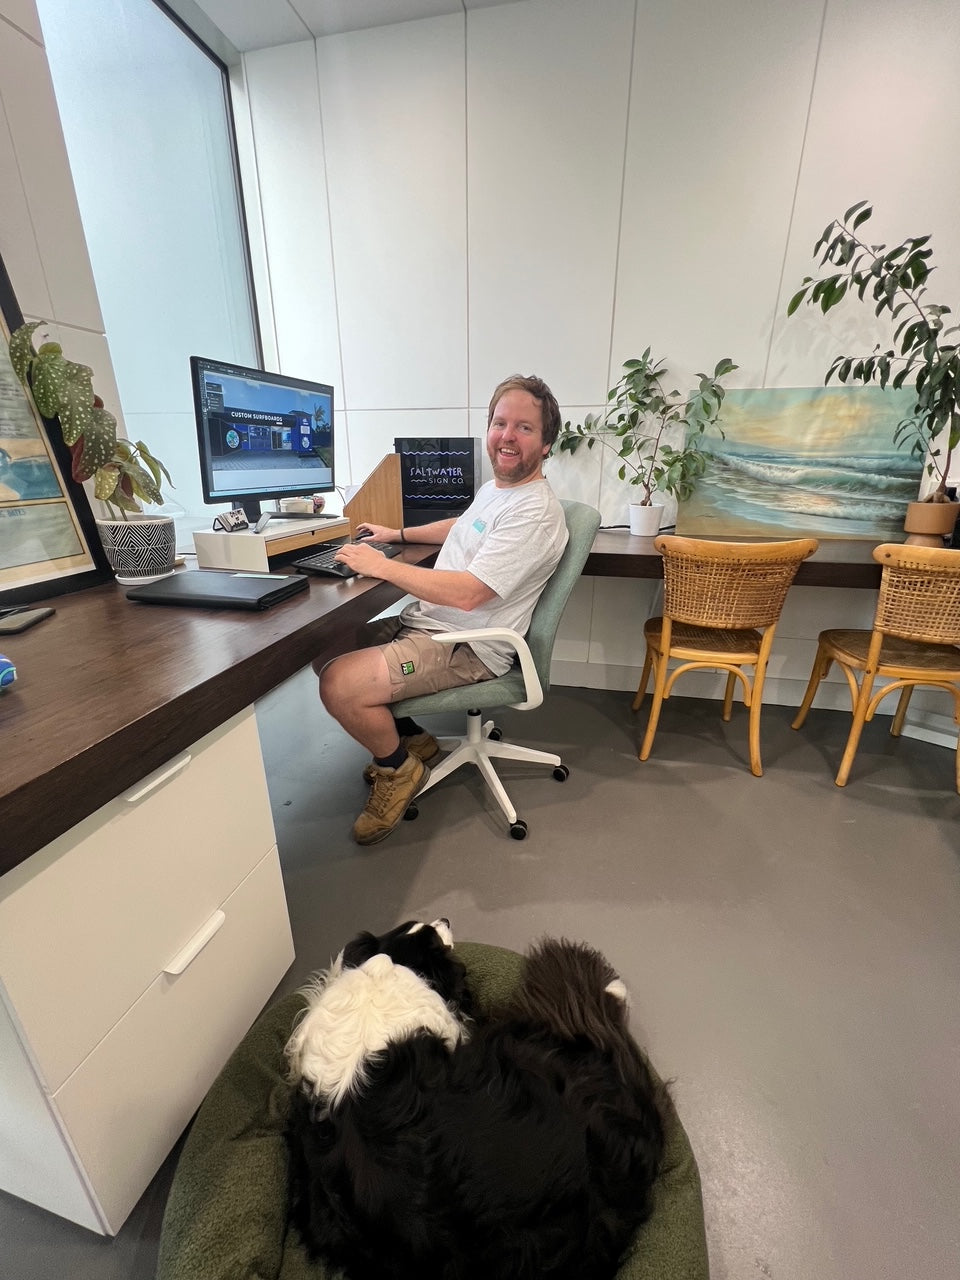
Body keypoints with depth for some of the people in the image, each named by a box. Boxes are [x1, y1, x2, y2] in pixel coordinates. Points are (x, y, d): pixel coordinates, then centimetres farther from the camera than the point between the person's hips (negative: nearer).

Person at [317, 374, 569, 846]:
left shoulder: (535, 514, -20)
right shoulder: (495, 488, 12)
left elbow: (467, 593, -28)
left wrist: (381, 565, -19)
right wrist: (398, 534, 25)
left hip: (466, 648, -10)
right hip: (424, 622, 10)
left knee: (339, 686, -24)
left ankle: (399, 769, 7)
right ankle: (411, 740, 21)